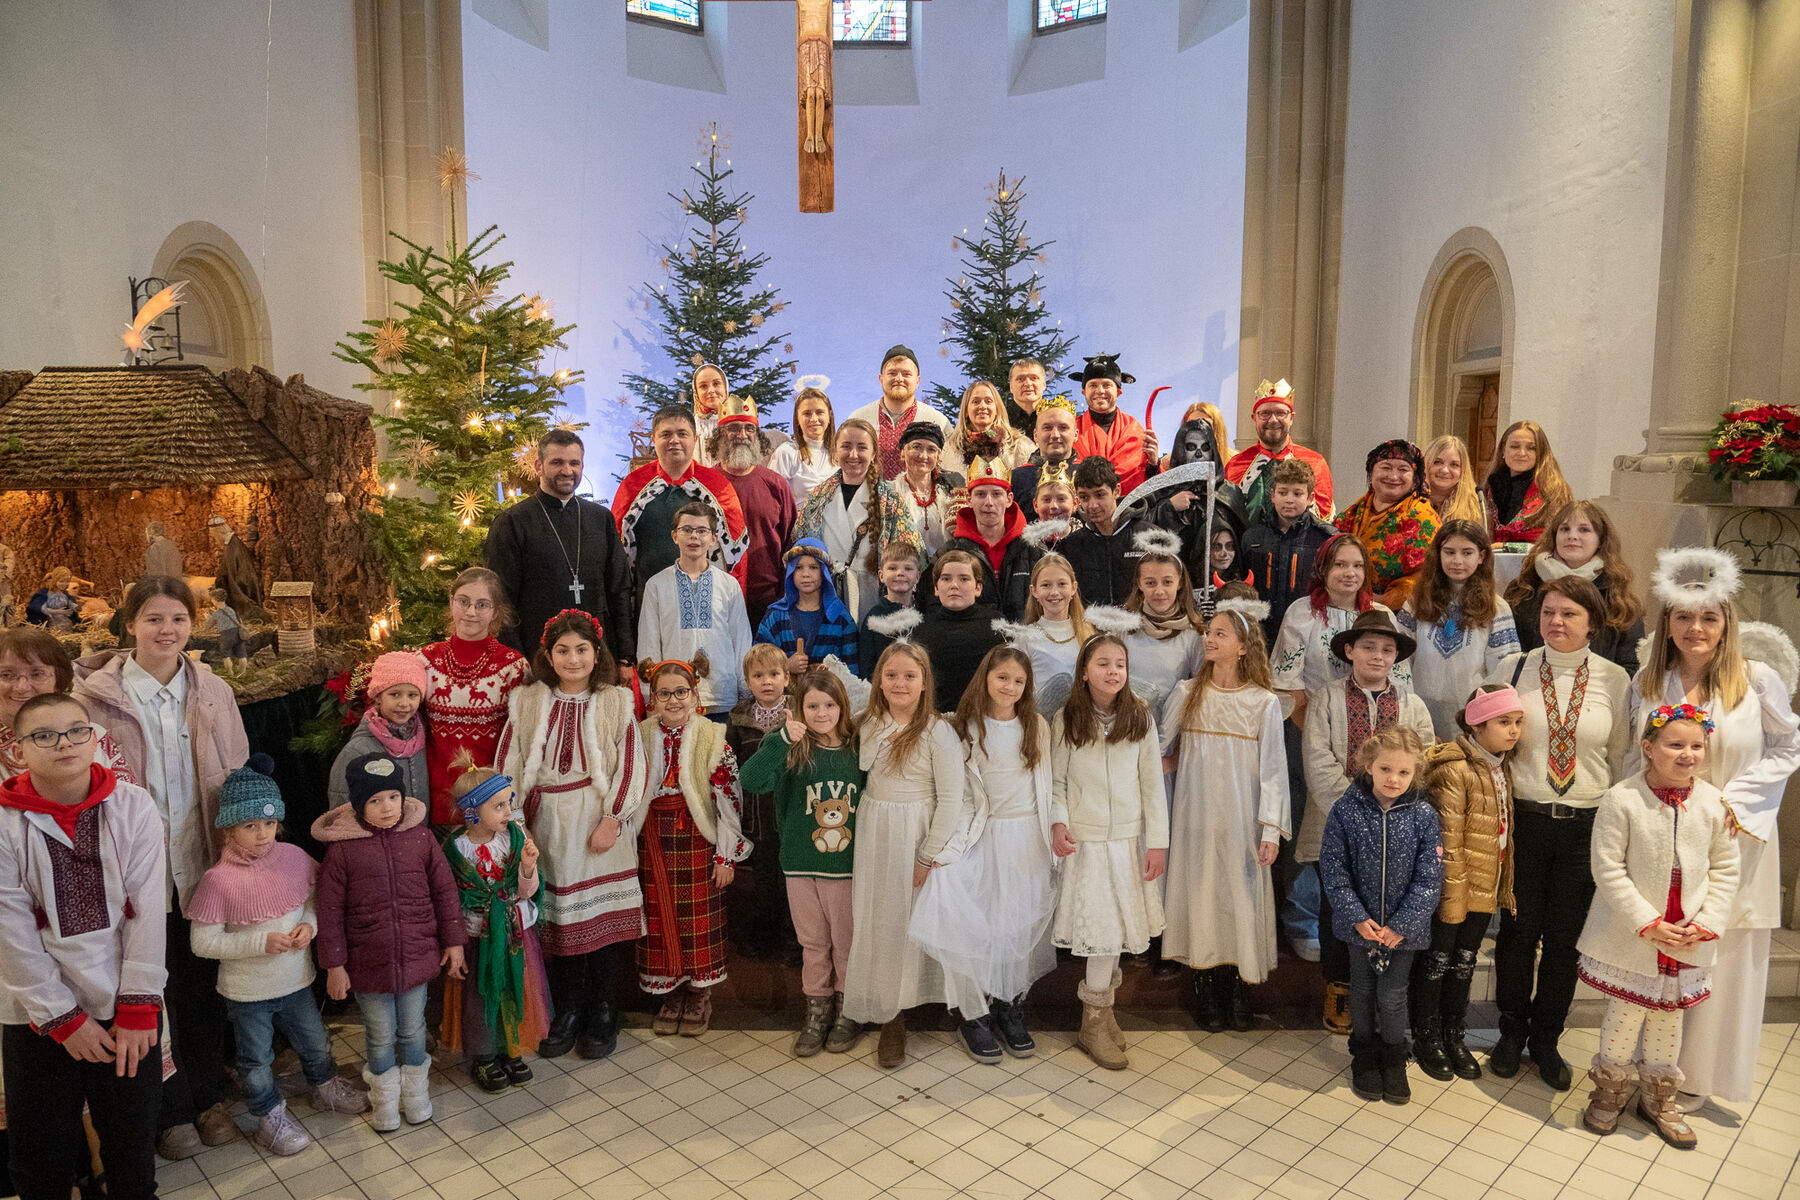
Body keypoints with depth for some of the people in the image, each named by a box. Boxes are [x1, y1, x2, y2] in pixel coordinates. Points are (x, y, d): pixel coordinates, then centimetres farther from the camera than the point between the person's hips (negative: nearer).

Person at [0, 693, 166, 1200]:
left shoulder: (134, 806, -6)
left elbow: (147, 911, -6)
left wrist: (138, 1006, -8)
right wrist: (62, 1018, -9)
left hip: (127, 1010, 1)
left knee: (134, 1145, 13)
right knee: (42, 1158, 13)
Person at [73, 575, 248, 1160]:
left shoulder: (213, 693, 1)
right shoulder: (97, 696, -8)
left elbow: (238, 781, 8)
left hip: (202, 868, 3)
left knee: (204, 986, 16)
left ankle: (209, 1096, 35)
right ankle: (171, 1112, 30)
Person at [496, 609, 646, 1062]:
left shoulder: (616, 702, 1)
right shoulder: (526, 702, 6)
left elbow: (631, 766, -3)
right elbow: (508, 766, 5)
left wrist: (612, 819, -11)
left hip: (600, 825, -1)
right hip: (547, 825, 2)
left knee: (604, 915, 1)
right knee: (555, 919, 6)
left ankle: (602, 1015, 18)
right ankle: (566, 1013, 24)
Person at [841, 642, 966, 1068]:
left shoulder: (938, 732, -12)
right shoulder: (868, 725, 3)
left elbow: (950, 800, -11)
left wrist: (928, 857, -12)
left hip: (918, 836, -4)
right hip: (872, 834, 4)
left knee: (910, 921, 4)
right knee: (873, 921, 8)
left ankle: (899, 1010, 21)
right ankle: (886, 1014, 23)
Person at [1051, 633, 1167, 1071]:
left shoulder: (1140, 718, 1)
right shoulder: (1065, 721, -2)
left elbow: (1152, 783, 2)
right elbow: (1057, 781, 3)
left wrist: (1158, 841, 0)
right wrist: (1058, 822, -13)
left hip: (1128, 838, 2)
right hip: (1084, 839, -2)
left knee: (1118, 927, 5)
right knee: (1103, 928, -4)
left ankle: (1100, 1006, 24)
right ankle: (1095, 1022, 11)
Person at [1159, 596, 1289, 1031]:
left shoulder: (1264, 702, -3)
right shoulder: (1187, 693, 2)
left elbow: (1272, 768, -4)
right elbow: (1158, 749, 15)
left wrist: (1271, 829, -8)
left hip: (1242, 821, -1)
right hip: (1196, 816, 1)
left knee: (1242, 898, 3)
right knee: (1201, 895, 5)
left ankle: (1239, 993, 19)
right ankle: (1207, 992, 18)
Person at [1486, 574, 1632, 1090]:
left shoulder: (1614, 679, 1)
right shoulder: (1513, 668, -1)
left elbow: (1621, 758, 8)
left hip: (1585, 825, 1)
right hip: (1523, 819, -1)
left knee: (1565, 939, 11)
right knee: (1517, 931, 9)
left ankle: (1546, 1039, 30)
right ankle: (1512, 1032, 30)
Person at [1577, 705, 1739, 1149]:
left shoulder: (1714, 803, -4)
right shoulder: (1622, 799, -16)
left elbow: (1725, 869, 3)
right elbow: (1607, 868, -14)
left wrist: (1706, 922, -6)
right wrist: (1647, 923, -16)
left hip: (1689, 943, 4)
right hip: (1630, 939, -3)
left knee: (1670, 1018, 17)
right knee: (1625, 1015, 6)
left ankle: (1658, 1098, 36)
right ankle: (1609, 1089, 29)